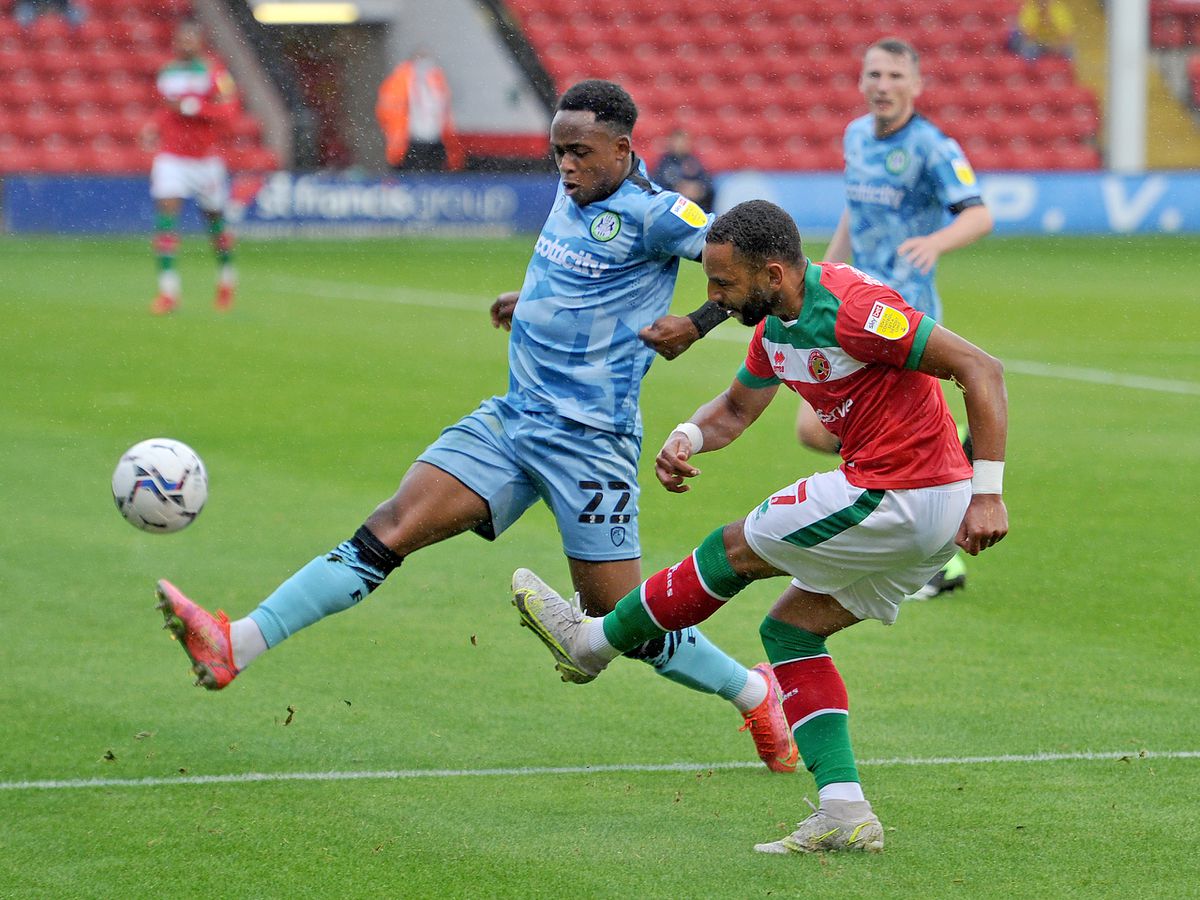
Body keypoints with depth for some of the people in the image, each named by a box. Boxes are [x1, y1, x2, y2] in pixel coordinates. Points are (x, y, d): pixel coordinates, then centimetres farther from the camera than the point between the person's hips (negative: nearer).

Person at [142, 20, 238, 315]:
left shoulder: (214, 72, -7)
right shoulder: (167, 72, 9)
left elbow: (228, 111, -17)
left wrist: (189, 107, -23)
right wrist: (153, 127, 5)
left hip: (206, 157, -3)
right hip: (170, 155, 3)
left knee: (214, 217, 11)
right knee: (166, 209, -15)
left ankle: (227, 277, 38)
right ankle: (168, 289, -18)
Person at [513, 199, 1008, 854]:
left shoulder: (850, 308, -22)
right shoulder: (775, 325, 9)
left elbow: (981, 369, -21)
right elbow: (735, 408, 25)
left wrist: (987, 495, -24)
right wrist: (687, 438, 1)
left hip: (896, 500, -10)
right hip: (925, 521, 10)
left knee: (734, 549, 4)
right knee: (790, 628, 14)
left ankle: (593, 643, 24)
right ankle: (845, 812, 6)